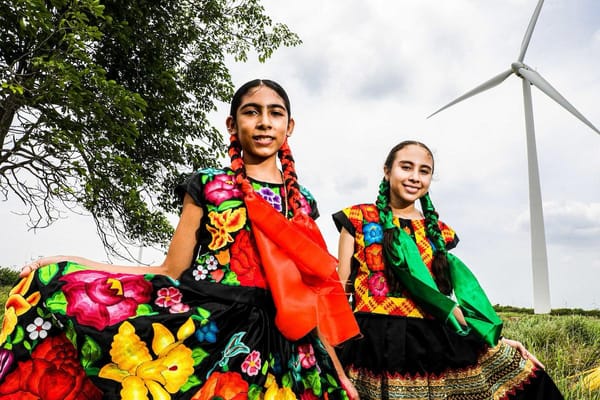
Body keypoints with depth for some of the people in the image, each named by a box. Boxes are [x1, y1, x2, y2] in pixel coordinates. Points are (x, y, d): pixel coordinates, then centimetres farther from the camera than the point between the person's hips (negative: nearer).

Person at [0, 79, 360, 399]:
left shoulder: (302, 201, 11)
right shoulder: (207, 185, 4)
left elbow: (310, 294, 11)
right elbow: (172, 271, 2)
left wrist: (337, 371, 11)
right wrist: (74, 267, -5)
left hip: (279, 344, 1)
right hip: (206, 327, -1)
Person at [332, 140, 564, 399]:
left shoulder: (438, 232, 13)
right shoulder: (358, 219, 3)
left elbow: (444, 295, 14)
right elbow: (340, 288, 3)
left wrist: (495, 341, 8)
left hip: (436, 344, 4)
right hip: (374, 343, -4)